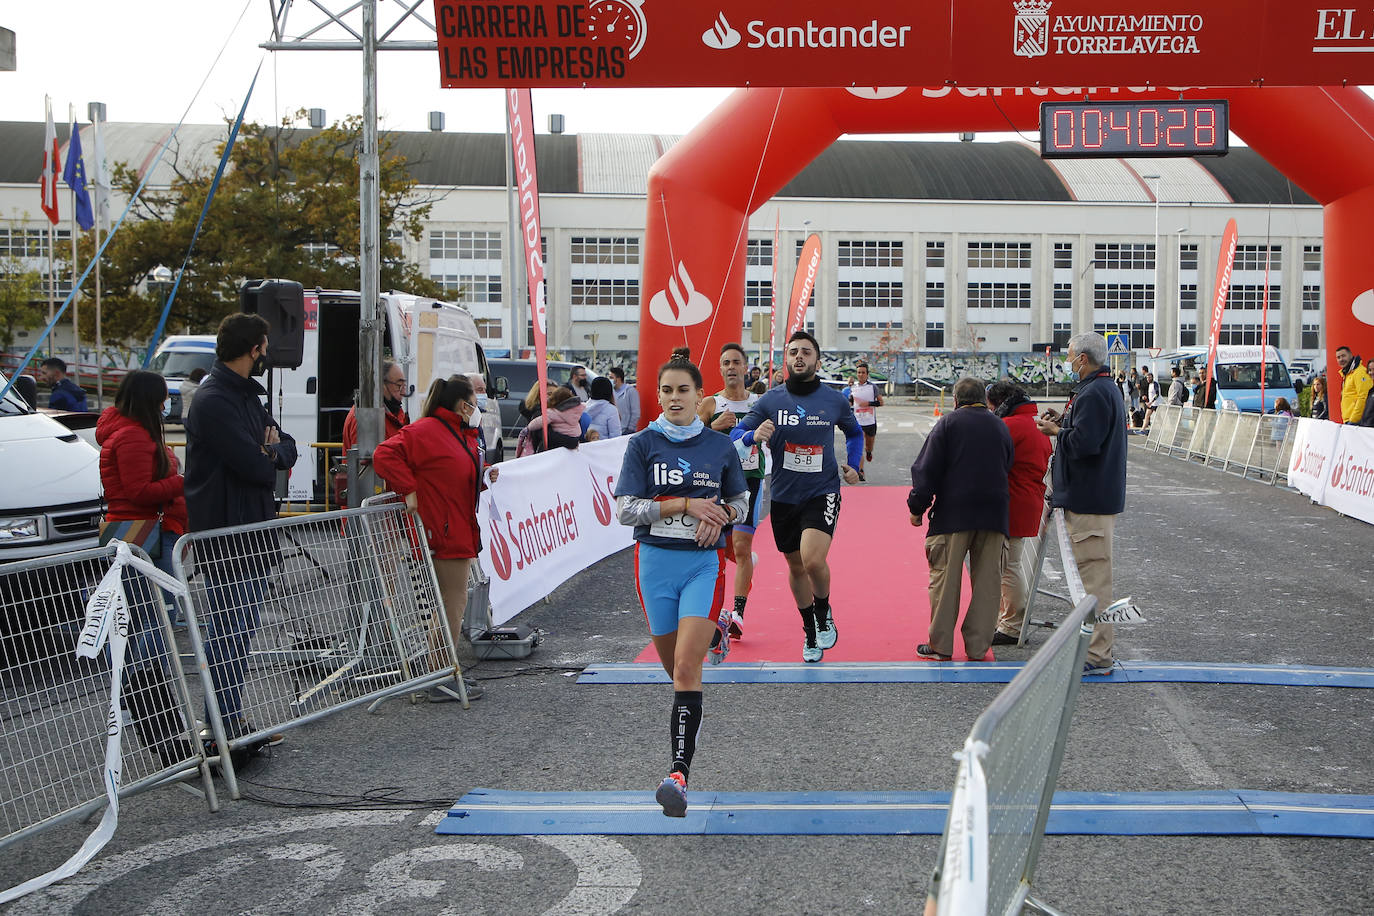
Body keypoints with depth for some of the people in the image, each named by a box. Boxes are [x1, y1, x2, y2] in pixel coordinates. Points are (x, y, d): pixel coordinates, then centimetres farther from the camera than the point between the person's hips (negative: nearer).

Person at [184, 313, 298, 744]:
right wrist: (270, 455, -1)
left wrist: (271, 451, -9)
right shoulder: (213, 401, -17)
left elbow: (287, 450, 13)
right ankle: (225, 728, 2)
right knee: (228, 632, -5)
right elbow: (256, 468, -23)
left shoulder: (247, 394, 15)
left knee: (243, 629, 15)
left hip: (252, 530, 10)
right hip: (224, 534, -10)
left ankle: (235, 722, 24)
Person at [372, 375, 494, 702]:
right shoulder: (425, 431, -13)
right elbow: (385, 455, -21)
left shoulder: (466, 435, 20)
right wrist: (409, 490, -22)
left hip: (459, 533, 10)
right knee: (452, 604, -7)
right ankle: (440, 681, -2)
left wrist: (483, 477, 12)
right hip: (443, 533, -10)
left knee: (455, 602, 14)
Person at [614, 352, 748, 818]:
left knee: (687, 667, -15)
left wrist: (719, 514, -6)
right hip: (655, 560, 2)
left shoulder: (720, 446, 5)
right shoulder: (643, 444, 2)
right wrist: (685, 505, -14)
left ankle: (679, 772, -19)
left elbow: (740, 501, 17)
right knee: (674, 667, 11)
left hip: (705, 561, -1)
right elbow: (625, 508, -6)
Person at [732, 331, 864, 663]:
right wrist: (755, 435, -22)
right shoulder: (770, 400, -2)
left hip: (822, 492, -2)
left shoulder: (835, 401, 0)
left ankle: (824, 614, 7)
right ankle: (810, 631, 34)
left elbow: (854, 432, 21)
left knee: (813, 559, -23)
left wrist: (853, 465, 9)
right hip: (784, 496, 2)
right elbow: (736, 434, -2)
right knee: (796, 567, 13)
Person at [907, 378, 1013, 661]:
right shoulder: (1001, 427, 14)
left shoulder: (948, 423, 0)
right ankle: (978, 646, 9)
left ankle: (940, 645, 5)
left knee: (945, 577, 2)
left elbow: (927, 469, -5)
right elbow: (1008, 468, 20)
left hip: (953, 514, -4)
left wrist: (916, 507, 0)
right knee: (987, 580, 7)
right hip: (994, 515, 4)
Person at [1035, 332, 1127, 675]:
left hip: (1090, 500, -11)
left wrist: (1056, 431, -9)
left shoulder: (1093, 394, -19)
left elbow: (1083, 443, -26)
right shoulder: (1104, 388, 16)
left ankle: (1097, 655, -4)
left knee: (1093, 574, -8)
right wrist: (1063, 422, 11)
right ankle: (1098, 643, 27)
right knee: (1093, 573, 18)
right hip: (1096, 495, 11)